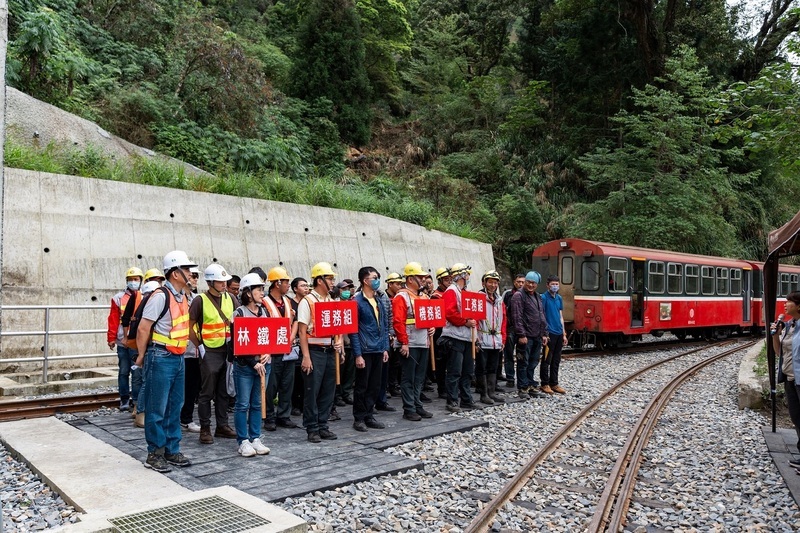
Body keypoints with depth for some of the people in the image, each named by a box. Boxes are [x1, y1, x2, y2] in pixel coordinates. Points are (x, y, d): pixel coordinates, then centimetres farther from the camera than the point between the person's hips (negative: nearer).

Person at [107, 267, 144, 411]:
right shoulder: (118, 298, 6)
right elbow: (113, 320, 5)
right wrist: (112, 338, 1)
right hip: (122, 342, 2)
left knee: (137, 373, 1)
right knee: (123, 371, 10)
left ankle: (137, 400, 11)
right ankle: (124, 399, 22)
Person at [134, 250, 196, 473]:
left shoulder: (182, 297, 11)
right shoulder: (160, 296, -16)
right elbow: (143, 328, -14)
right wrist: (142, 356, -5)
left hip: (178, 358, 8)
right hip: (161, 358, -8)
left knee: (175, 407, 14)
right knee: (158, 409, 1)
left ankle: (172, 450, 24)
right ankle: (154, 454, 12)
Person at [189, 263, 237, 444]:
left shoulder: (230, 298, 8)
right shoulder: (200, 300, -7)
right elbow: (189, 327, -6)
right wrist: (200, 346, -8)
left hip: (228, 351, 5)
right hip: (209, 352, -5)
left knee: (224, 392, 13)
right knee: (207, 393, 2)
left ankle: (222, 425, 23)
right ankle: (205, 429, 11)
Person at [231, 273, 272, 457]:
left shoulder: (263, 312, 10)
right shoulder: (239, 313, -7)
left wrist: (267, 354, -5)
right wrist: (254, 363, -13)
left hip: (263, 363, 5)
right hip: (244, 365, -5)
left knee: (257, 404, 11)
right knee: (243, 404, 1)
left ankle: (255, 439, 19)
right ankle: (243, 442, 10)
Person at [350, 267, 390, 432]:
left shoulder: (380, 301, 12)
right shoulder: (357, 301, -9)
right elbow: (353, 330, -12)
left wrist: (385, 348, 10)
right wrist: (358, 354, -15)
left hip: (378, 350, 7)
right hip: (364, 350, -7)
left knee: (375, 386, 11)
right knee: (361, 386, 3)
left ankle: (369, 416, 23)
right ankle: (359, 418, 15)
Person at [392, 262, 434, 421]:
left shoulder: (424, 296, 15)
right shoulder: (402, 297, -9)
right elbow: (398, 322, -16)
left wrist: (432, 327, 4)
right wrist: (404, 343, -19)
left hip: (424, 343, 8)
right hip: (409, 345, -8)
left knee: (420, 377, 13)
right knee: (408, 378, 0)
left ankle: (418, 406, 22)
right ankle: (409, 409, 6)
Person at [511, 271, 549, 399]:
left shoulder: (537, 297, 18)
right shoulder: (518, 296, -7)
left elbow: (542, 317, 22)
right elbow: (517, 317, -15)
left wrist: (544, 333, 16)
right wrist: (521, 335, -19)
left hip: (537, 336, 8)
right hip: (525, 336, -8)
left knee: (533, 363, 14)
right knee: (523, 363, -1)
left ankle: (531, 386, 22)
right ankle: (522, 388, 6)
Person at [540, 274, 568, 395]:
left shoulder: (559, 298, 13)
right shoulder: (544, 297, -7)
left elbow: (560, 316, 17)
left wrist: (564, 334, 15)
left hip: (559, 333, 7)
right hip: (549, 333, -7)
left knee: (556, 360, 11)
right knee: (547, 360, 0)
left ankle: (554, 384, 19)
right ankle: (545, 384, 7)